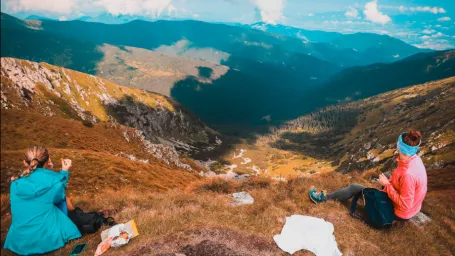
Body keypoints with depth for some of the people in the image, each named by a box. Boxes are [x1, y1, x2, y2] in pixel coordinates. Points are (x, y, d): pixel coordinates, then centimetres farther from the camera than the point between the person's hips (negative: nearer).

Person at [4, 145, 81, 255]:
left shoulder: (15, 185, -6)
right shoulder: (54, 181, -16)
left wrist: (48, 173, 12)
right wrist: (64, 172, 9)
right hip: (48, 240, -4)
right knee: (64, 198, 16)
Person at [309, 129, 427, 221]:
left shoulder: (408, 175, -37)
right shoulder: (415, 159, -10)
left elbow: (404, 205, -28)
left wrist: (387, 185, -23)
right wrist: (389, 181, -4)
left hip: (400, 213, -7)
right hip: (411, 205, 7)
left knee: (354, 188, -1)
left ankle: (324, 197, 16)